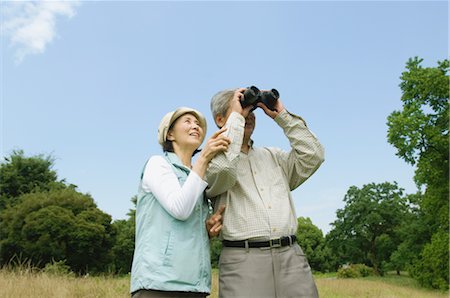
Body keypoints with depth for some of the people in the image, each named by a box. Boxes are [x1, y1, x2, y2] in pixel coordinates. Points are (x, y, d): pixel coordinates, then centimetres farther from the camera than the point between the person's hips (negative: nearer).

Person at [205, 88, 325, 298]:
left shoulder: (273, 156, 21)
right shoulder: (212, 160, 6)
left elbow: (313, 156, 8)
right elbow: (223, 168, -18)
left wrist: (281, 115, 9)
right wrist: (236, 115, -6)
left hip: (291, 256, 4)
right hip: (243, 259, -4)